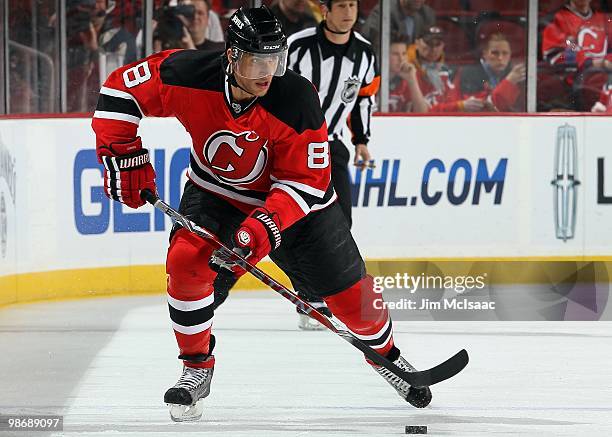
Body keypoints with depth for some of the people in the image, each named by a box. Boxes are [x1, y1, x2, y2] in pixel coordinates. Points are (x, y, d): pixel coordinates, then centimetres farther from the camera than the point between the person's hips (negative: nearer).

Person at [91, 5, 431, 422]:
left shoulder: (297, 99, -32)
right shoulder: (189, 75, -28)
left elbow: (306, 181, -26)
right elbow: (120, 89, -14)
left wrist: (266, 226, -39)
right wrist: (123, 154, -20)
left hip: (293, 199, -1)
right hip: (215, 190, 1)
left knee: (351, 293, 2)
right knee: (186, 259, -24)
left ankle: (386, 353, 33)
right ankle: (197, 367, -3)